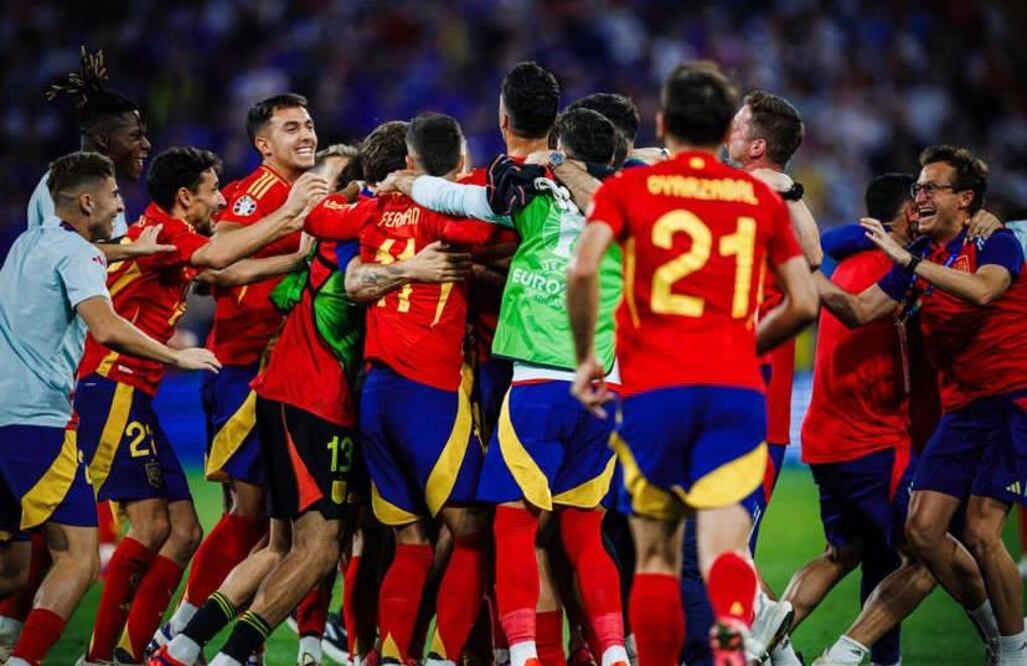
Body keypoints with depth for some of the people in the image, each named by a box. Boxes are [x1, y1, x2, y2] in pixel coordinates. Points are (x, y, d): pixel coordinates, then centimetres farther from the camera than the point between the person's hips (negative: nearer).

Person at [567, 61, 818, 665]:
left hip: (653, 389, 0)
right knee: (725, 544, -10)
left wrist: (586, 358, 1)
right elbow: (804, 304, 10)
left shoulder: (628, 189, 7)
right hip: (736, 390, 0)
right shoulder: (762, 197, 13)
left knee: (657, 553, 12)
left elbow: (583, 270, -10)